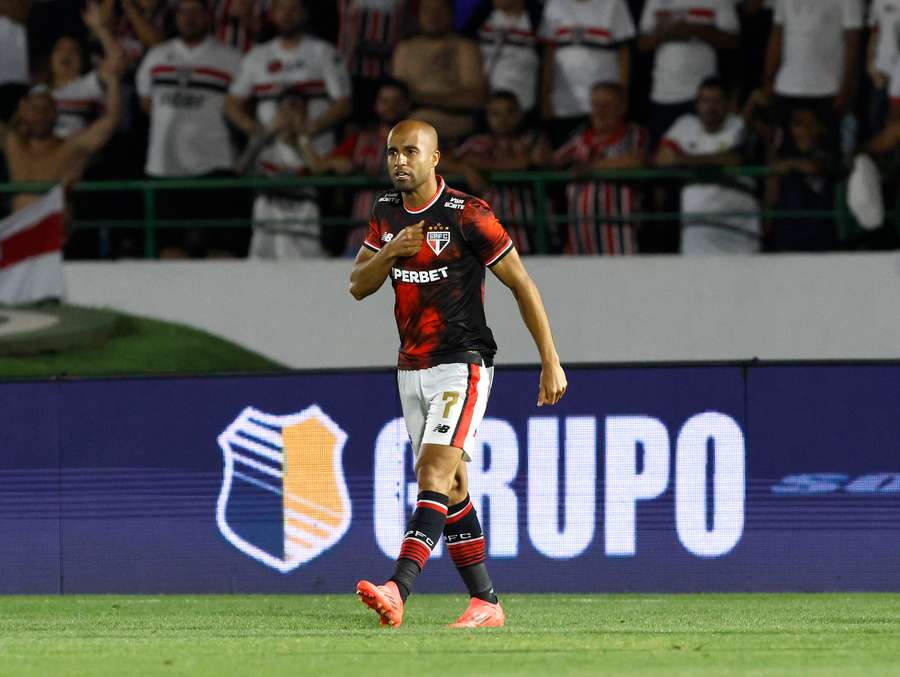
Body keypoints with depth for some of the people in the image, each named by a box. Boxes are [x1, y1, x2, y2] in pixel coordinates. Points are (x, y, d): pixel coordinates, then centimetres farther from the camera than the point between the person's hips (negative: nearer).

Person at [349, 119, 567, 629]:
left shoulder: (468, 215, -12)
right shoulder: (387, 213, 8)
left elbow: (521, 284, -7)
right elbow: (358, 286, 9)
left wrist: (551, 361, -8)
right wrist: (391, 251, -12)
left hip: (462, 363, -7)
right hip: (412, 370, 7)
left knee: (434, 474, -19)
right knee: (451, 488, 9)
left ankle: (398, 593, -33)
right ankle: (486, 603, 15)